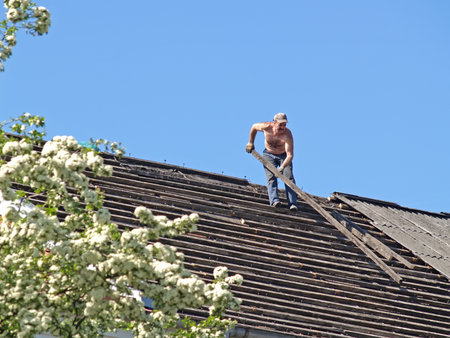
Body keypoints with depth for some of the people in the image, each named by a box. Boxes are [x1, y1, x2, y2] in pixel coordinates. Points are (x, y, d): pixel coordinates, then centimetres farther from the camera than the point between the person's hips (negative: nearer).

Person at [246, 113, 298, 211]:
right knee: (271, 177, -20)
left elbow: (290, 155, -39)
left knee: (289, 178, -18)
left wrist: (281, 168, -52)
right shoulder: (266, 127, -26)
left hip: (284, 156, -1)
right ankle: (274, 200, -35)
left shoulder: (287, 134, -33)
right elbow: (254, 127, -1)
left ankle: (293, 204, -25)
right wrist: (251, 143, 4)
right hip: (269, 155, 1)